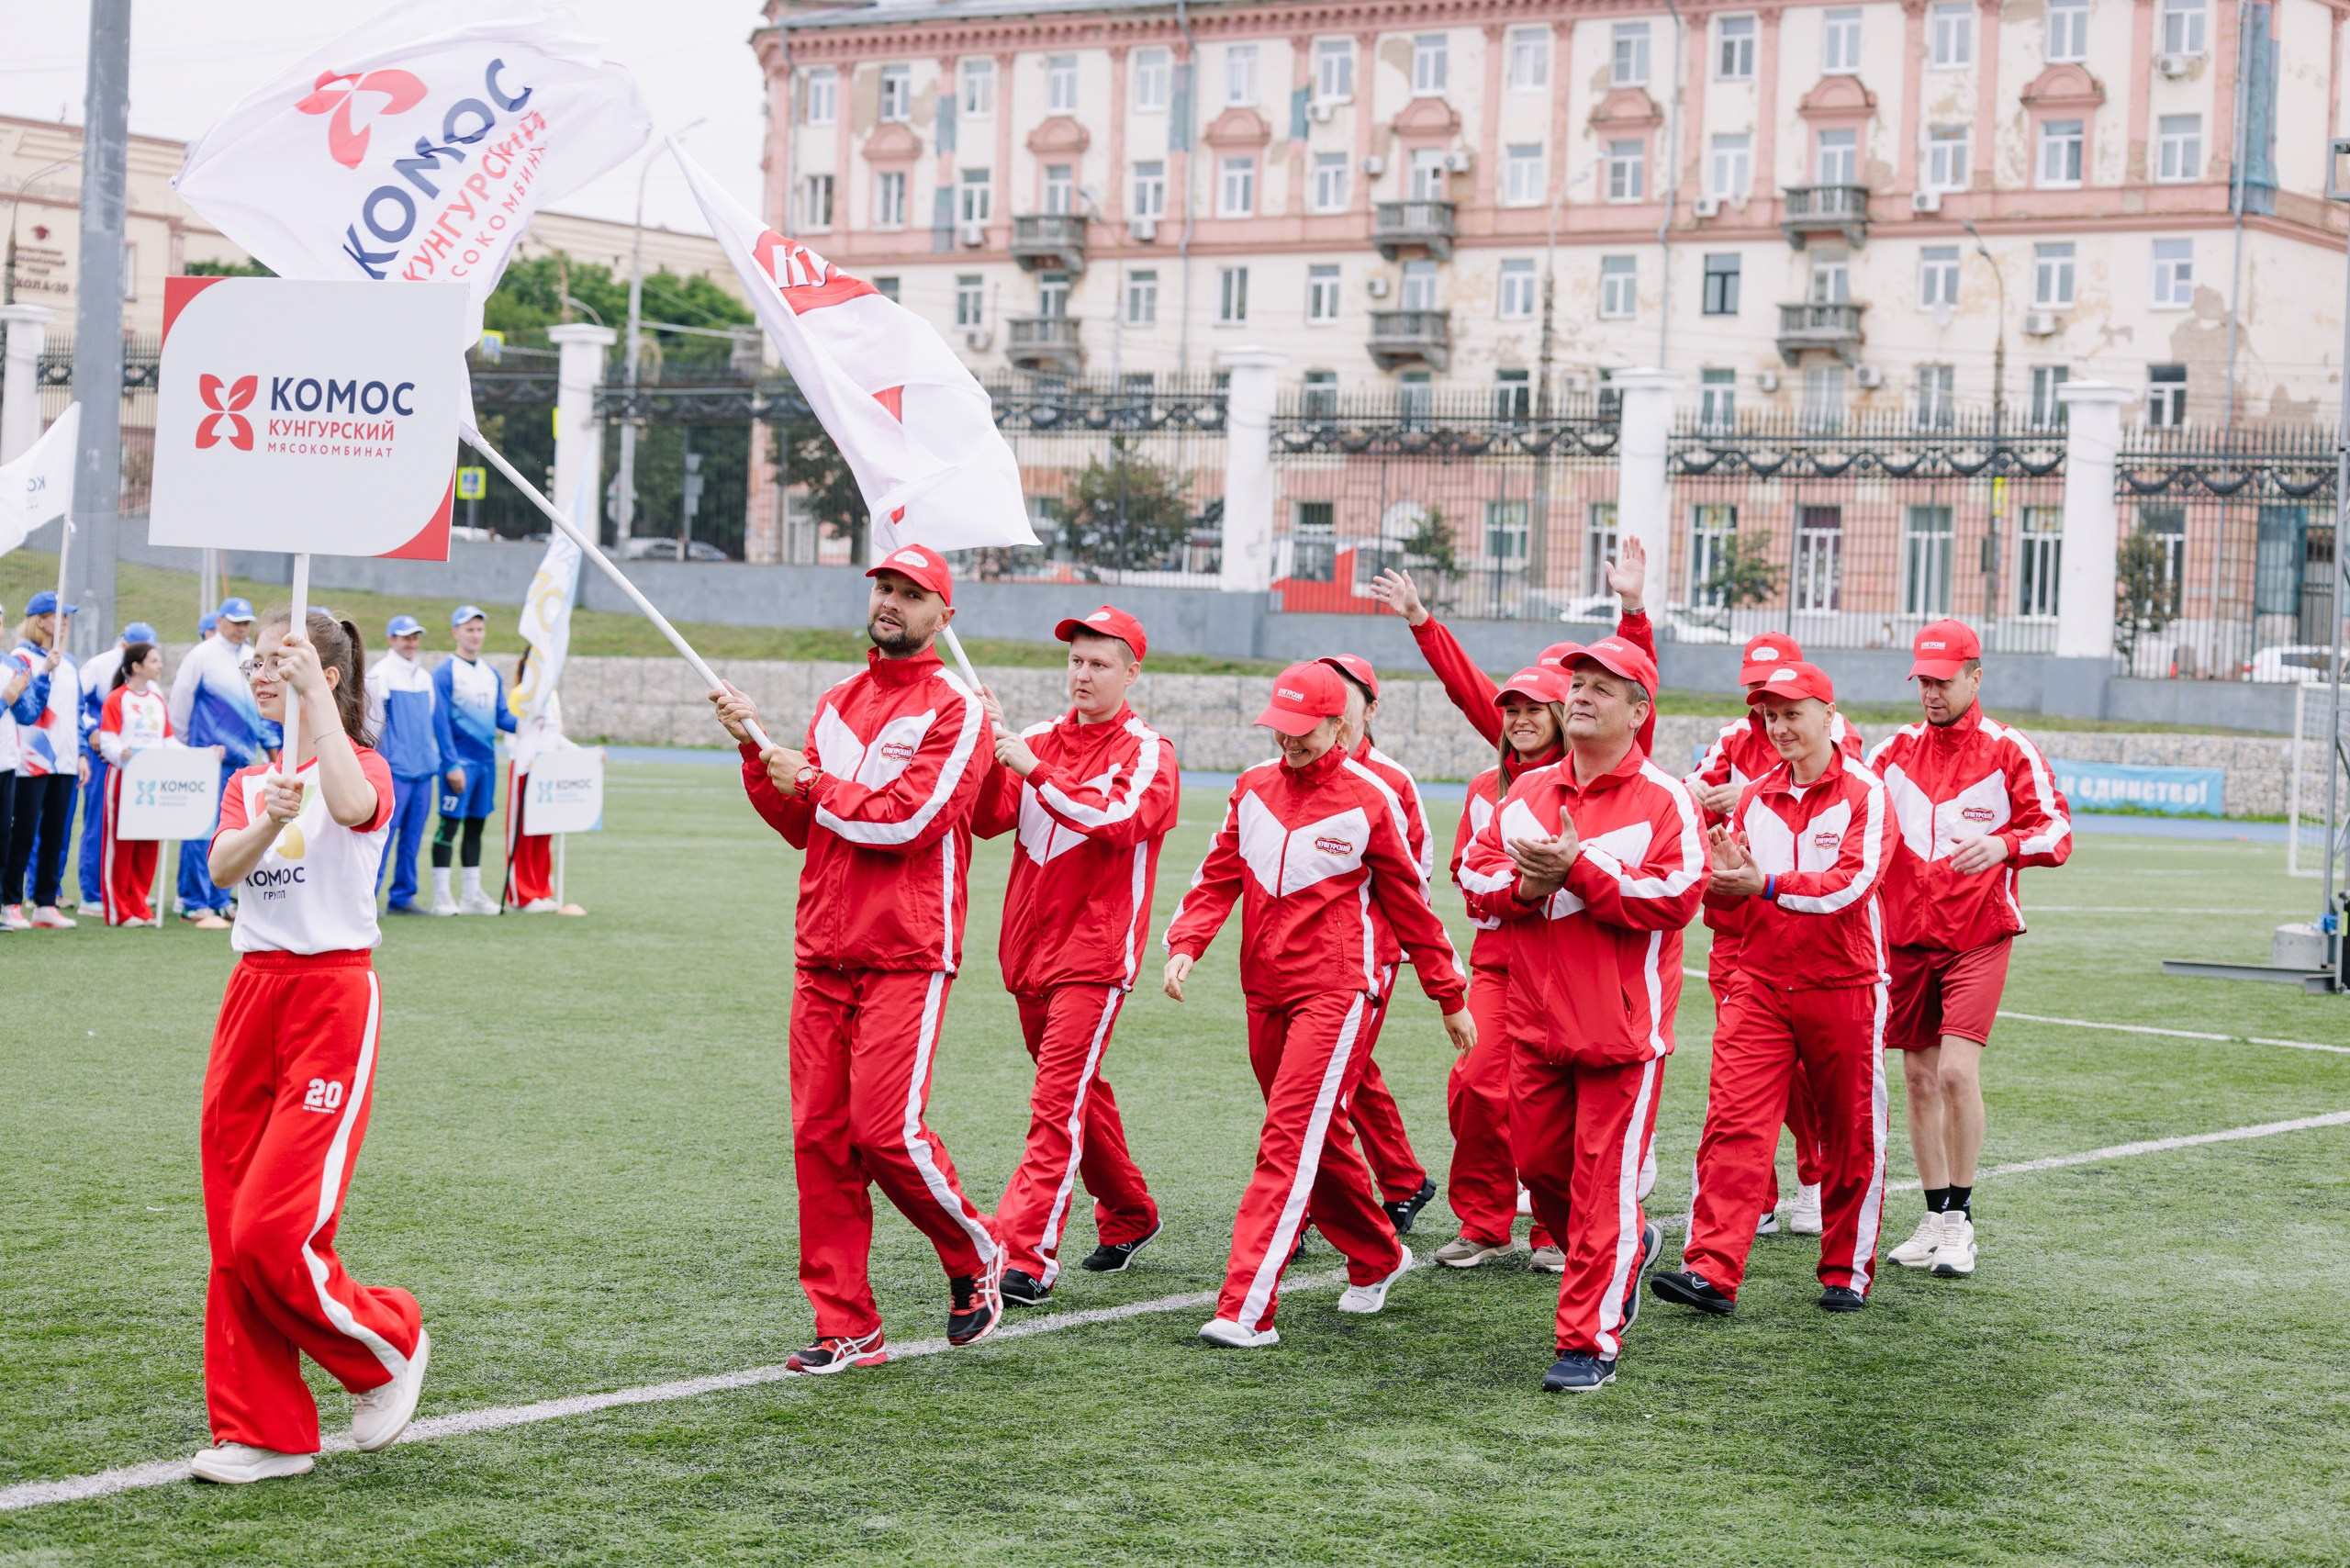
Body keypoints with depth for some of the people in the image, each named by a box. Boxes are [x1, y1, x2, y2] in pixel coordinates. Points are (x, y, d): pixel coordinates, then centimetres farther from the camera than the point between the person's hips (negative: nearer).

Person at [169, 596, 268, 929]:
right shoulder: (201, 656, -5)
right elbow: (180, 701, -2)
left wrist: (271, 744, 18)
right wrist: (183, 746, 5)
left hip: (245, 758, 6)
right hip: (210, 757, -6)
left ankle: (218, 900, 16)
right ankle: (196, 904, -7)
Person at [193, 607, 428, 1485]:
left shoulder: (362, 767, -3)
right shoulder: (249, 781, 15)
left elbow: (350, 806, -30)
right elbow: (222, 867, -6)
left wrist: (316, 694, -28)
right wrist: (268, 822, -26)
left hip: (332, 997, -6)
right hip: (252, 992, 7)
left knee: (273, 1229, -13)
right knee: (232, 1230, 4)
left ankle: (388, 1346, 12)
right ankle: (263, 1431, 12)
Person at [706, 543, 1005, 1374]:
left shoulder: (955, 709, -4)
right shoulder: (836, 704, 18)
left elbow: (909, 818, -15)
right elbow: (799, 824, 17)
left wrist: (812, 784, -4)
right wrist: (755, 750, 4)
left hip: (906, 958, -6)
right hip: (822, 954, 6)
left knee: (886, 1131, -13)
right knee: (820, 1136, 2)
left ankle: (976, 1259, 13)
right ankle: (846, 1328, 7)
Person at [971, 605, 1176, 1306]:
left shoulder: (1148, 753, -4)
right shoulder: (1040, 741, 10)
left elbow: (1116, 822, -21)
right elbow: (989, 819, 0)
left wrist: (1034, 771, -25)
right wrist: (989, 751, -16)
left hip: (1095, 952, -6)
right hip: (1030, 948, 6)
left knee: (1059, 1102, -13)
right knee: (1078, 1093, 17)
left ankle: (1026, 1256, -19)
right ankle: (1128, 1216, 35)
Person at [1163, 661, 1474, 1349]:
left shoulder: (1369, 798, -5)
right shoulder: (1253, 787, 9)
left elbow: (1409, 903, 1)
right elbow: (1219, 877, 10)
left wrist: (1450, 997, 7)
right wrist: (1186, 944, -8)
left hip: (1336, 989, -6)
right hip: (1264, 990, 6)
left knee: (1290, 1139, -13)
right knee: (1317, 1138, 16)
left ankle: (1246, 1310, -18)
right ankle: (1377, 1257, 38)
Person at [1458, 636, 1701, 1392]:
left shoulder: (1664, 799, -6)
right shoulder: (1528, 791, 12)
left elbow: (1674, 897, -16)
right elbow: (1475, 875, 12)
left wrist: (1578, 871, -20)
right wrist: (1522, 886, -10)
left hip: (1622, 1023, -6)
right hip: (1537, 1017, 6)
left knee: (1602, 1181, -6)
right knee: (1538, 1164, 13)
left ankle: (1589, 1340, 1)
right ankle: (1628, 1247, 39)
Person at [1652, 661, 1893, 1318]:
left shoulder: (1865, 795, -5)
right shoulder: (1754, 797, 11)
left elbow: (1852, 882, -18)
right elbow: (1715, 882, 7)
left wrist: (1767, 883, -28)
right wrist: (1724, 876, -17)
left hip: (1842, 986, -3)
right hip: (1759, 985, 3)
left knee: (1850, 1135, 6)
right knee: (1734, 1125, -8)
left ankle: (1847, 1271, 19)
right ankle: (1712, 1271, -14)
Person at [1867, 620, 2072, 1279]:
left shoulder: (2010, 751, -3)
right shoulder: (1893, 751, 8)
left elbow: (2056, 830, -7)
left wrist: (2004, 844, -27)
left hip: (1978, 935, -4)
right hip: (1905, 934, 4)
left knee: (1957, 1070, -15)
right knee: (1919, 1079, 7)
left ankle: (1961, 1219, -3)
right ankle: (1935, 1219, 16)